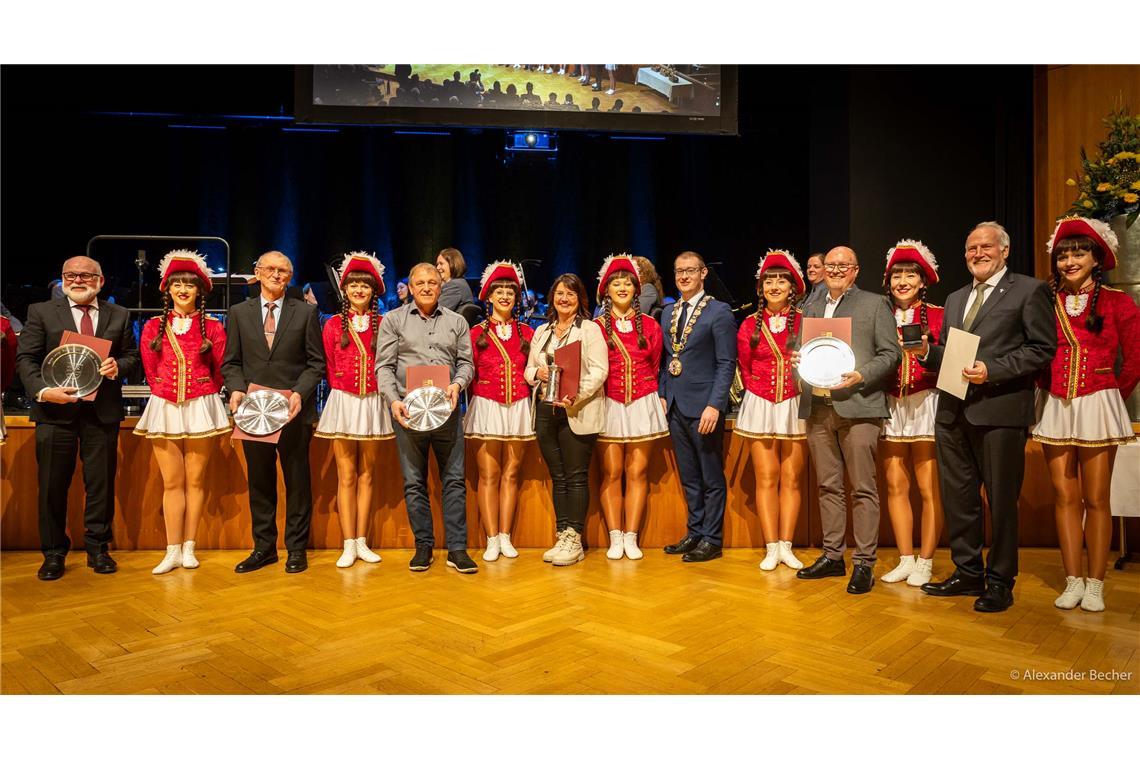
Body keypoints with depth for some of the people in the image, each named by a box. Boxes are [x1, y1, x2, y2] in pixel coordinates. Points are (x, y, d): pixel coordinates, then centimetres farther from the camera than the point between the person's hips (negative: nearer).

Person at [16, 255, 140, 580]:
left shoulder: (119, 316, 11)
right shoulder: (40, 312, 6)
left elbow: (133, 356, 11)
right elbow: (26, 358, 0)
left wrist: (118, 365, -12)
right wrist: (42, 391, -16)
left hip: (102, 410, 1)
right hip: (55, 409, -1)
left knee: (101, 482, 6)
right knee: (52, 484, 4)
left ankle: (97, 548, 19)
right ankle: (53, 553, 17)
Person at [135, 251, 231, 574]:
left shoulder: (212, 328, 2)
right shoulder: (153, 327, 6)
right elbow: (151, 372, 11)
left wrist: (203, 397, 9)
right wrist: (167, 392, 8)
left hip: (201, 407, -1)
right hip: (164, 408, 1)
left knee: (196, 480, 4)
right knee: (171, 482, 3)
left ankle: (188, 548, 12)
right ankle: (173, 551, 8)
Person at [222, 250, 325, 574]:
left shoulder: (306, 312, 5)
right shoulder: (239, 313, 10)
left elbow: (316, 362, 1)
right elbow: (231, 362, 9)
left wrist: (299, 393, -13)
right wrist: (236, 389, -10)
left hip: (294, 410, -2)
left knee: (297, 481, 4)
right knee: (259, 481, 9)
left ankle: (297, 548, 15)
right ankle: (264, 547, 20)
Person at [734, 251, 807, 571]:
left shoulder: (805, 323, 1)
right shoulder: (749, 326, 5)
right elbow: (745, 370, 10)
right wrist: (764, 392, 1)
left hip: (795, 407, -1)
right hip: (760, 407, 1)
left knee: (792, 479, 3)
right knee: (766, 479, 3)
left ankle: (786, 546, 10)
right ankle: (771, 548, 8)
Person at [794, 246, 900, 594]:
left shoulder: (875, 304, 5)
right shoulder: (811, 309, 19)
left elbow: (891, 353, -1)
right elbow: (801, 353, 24)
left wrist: (861, 376, -16)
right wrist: (797, 362, 1)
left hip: (857, 407, -5)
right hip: (818, 408, 5)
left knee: (863, 488, -3)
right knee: (828, 486, 10)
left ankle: (864, 563, 4)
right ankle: (832, 556, 19)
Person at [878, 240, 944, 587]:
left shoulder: (937, 316, 2)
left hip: (925, 405, -4)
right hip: (890, 406, 4)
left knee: (929, 488, -3)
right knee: (895, 486, 6)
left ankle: (925, 563, 7)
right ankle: (905, 560, 15)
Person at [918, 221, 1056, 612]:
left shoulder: (1029, 291, 1)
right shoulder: (955, 299, 20)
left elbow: (1042, 349, -8)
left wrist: (992, 370, -17)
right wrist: (927, 352, -1)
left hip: (999, 411, -6)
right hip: (953, 412, 6)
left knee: (1001, 500, 3)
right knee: (958, 498, 12)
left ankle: (1000, 582, 16)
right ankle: (967, 572, 26)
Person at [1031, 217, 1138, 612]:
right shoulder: (1047, 303, 5)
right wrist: (1049, 387, 1)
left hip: (1097, 406, -2)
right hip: (1054, 408, 2)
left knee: (1095, 499, 2)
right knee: (1065, 496, 5)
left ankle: (1095, 585, 11)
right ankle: (1073, 581, 13)